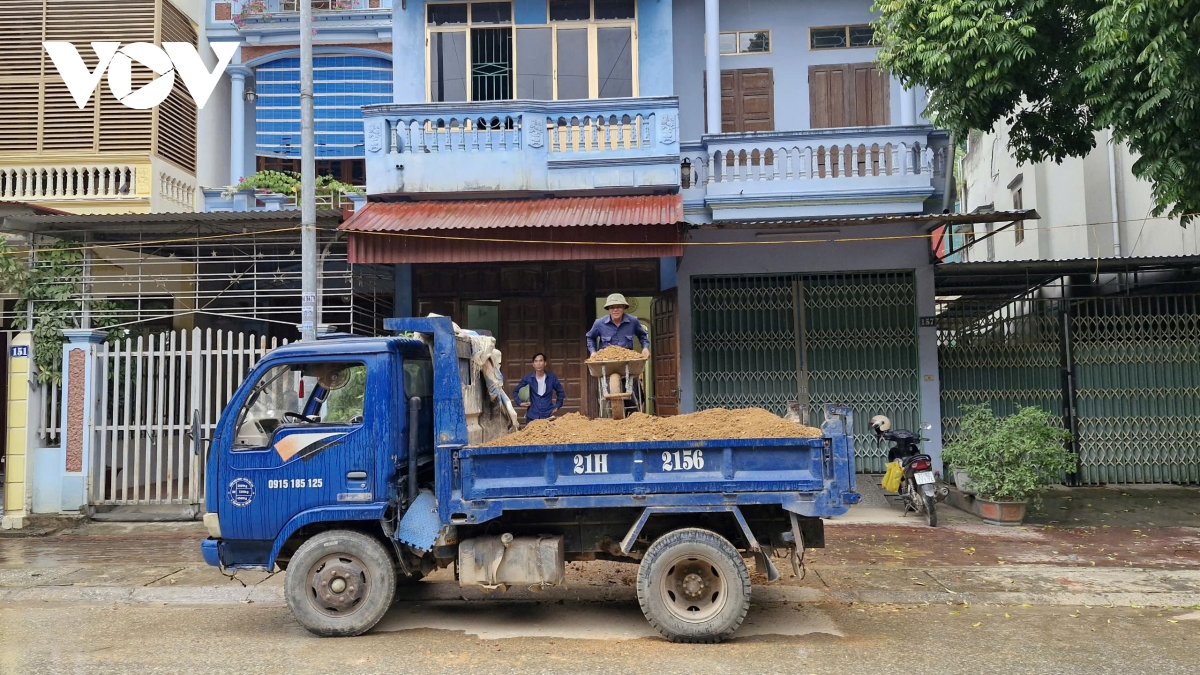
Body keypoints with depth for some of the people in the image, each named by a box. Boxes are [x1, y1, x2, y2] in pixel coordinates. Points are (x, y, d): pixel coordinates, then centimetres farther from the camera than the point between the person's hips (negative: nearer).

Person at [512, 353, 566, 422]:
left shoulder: (552, 377, 0)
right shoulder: (528, 378, -1)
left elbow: (561, 393, 12)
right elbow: (515, 391, 11)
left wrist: (557, 407, 4)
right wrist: (520, 402, -2)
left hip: (548, 416, 0)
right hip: (532, 416, 0)